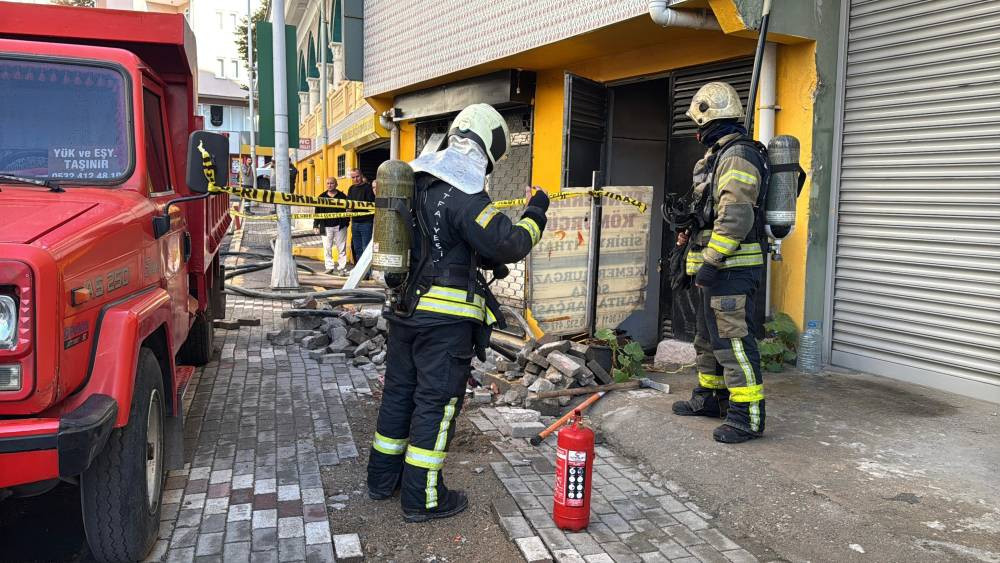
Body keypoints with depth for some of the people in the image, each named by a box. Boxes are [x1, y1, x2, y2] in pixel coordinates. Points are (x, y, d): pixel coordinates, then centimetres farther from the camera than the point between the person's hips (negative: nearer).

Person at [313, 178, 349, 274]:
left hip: (340, 226, -2)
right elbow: (317, 212, 11)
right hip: (326, 227, 2)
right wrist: (315, 225, 5)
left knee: (341, 248, 0)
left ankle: (341, 268, 7)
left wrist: (347, 222, -3)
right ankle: (329, 267, 12)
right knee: (327, 248, 3)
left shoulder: (342, 196, 4)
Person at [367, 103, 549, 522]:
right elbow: (509, 245, -22)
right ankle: (423, 498, 10)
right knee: (437, 402, 2)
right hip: (446, 317, -8)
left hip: (406, 309, 8)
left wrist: (486, 260, 17)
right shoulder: (463, 193, -18)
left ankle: (383, 478, 31)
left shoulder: (417, 181, 10)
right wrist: (535, 213, -5)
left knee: (399, 391, 18)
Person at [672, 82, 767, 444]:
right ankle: (710, 397, 33)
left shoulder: (737, 156, -16)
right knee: (709, 335, 20)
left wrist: (711, 262, -25)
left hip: (732, 267, -11)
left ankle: (748, 416, -4)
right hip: (717, 266, 11)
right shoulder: (718, 155, 18)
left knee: (732, 339, -10)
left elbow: (736, 217, -25)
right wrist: (691, 233, 18)